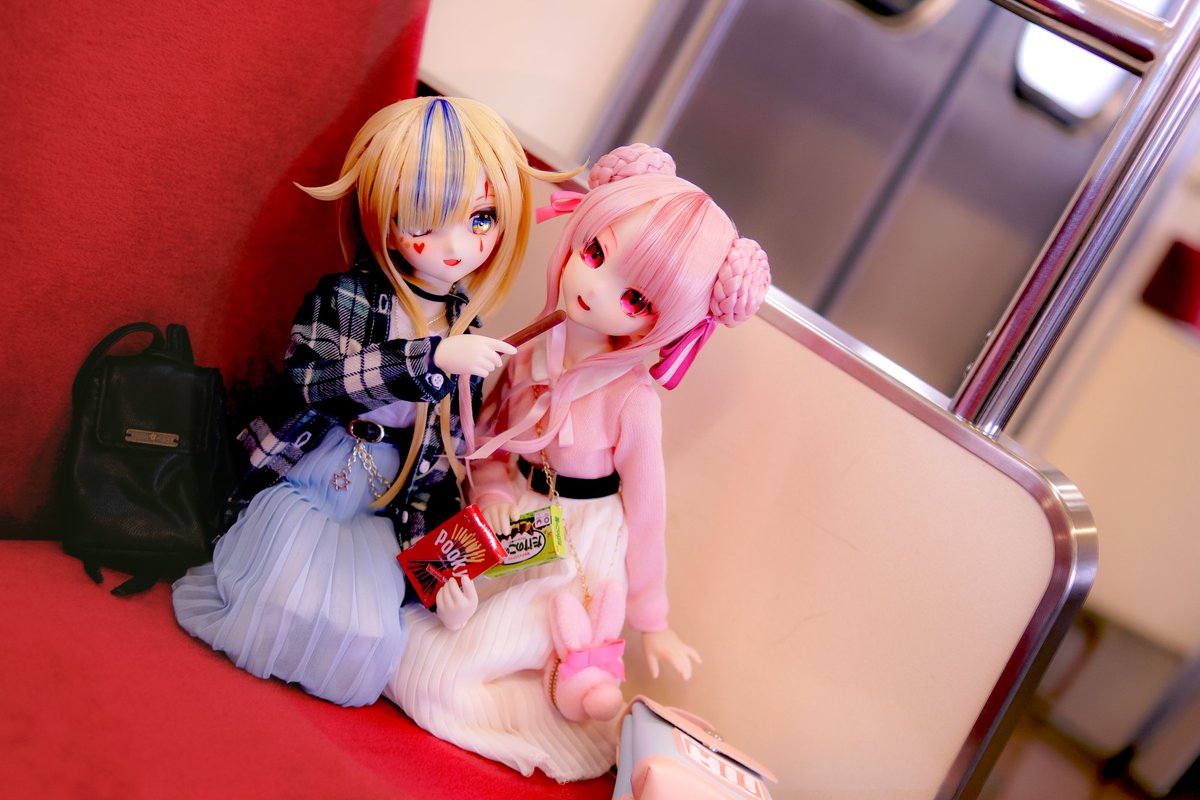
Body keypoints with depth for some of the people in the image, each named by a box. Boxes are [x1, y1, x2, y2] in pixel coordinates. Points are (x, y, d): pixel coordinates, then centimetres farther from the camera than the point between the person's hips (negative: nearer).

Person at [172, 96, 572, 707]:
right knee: (290, 601, -27)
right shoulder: (343, 297, -9)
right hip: (296, 485, -3)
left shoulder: (467, 340, 1)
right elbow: (310, 378, -28)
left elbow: (443, 458, 6)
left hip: (377, 511, 3)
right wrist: (428, 359, -33)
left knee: (368, 640, -20)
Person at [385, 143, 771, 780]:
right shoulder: (530, 355, -8)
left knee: (438, 671, -8)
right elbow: (485, 445, 6)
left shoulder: (633, 400, -21)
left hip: (576, 552, -6)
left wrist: (651, 622, -2)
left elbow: (645, 510, -11)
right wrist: (492, 497, -15)